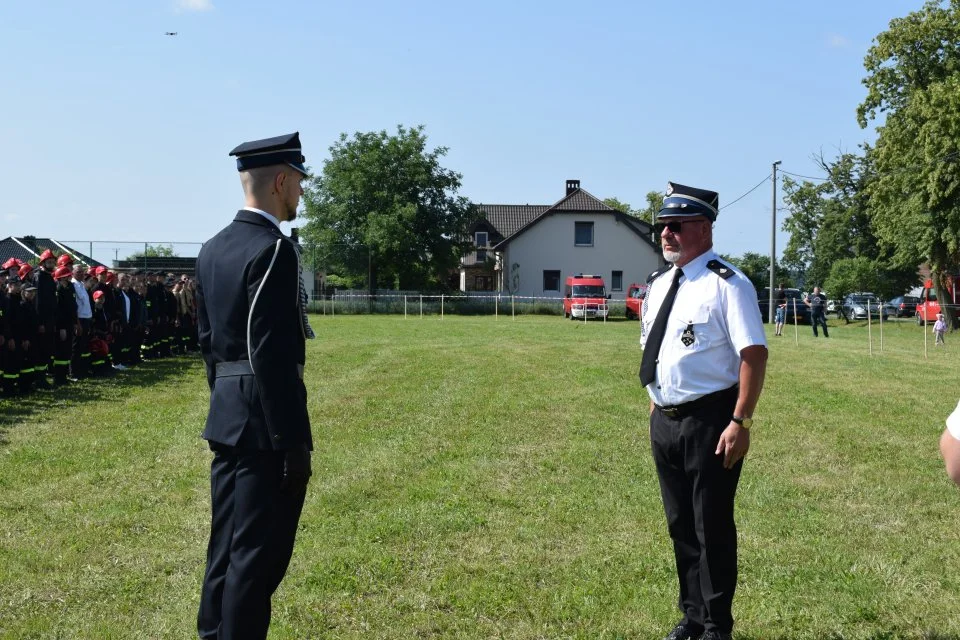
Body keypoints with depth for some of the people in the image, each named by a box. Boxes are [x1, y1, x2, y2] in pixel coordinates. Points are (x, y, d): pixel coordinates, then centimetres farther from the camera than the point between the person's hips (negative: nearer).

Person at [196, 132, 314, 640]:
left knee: (227, 549, 18)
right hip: (264, 423, -9)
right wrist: (293, 441, -18)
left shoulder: (212, 249, 10)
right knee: (257, 555, -1)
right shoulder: (272, 250, -17)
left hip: (227, 419, 9)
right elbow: (273, 356, -21)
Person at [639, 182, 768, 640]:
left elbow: (754, 353, -20)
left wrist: (740, 421, -23)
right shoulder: (658, 284, 10)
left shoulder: (726, 284, -14)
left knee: (712, 527, 3)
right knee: (680, 525, 18)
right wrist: (656, 403, 17)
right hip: (664, 421, 8)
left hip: (710, 423, -8)